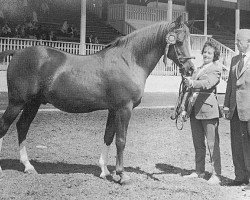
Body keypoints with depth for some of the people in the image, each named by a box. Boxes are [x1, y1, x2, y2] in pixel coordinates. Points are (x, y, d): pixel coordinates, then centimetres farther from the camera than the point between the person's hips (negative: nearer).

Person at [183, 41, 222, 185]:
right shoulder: (198, 69, 19)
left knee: (212, 143, -5)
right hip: (194, 109, 7)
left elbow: (208, 83, -21)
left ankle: (216, 175, -2)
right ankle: (199, 171, 22)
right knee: (198, 143, 13)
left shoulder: (216, 68, -2)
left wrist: (193, 83, -36)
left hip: (208, 108, -7)